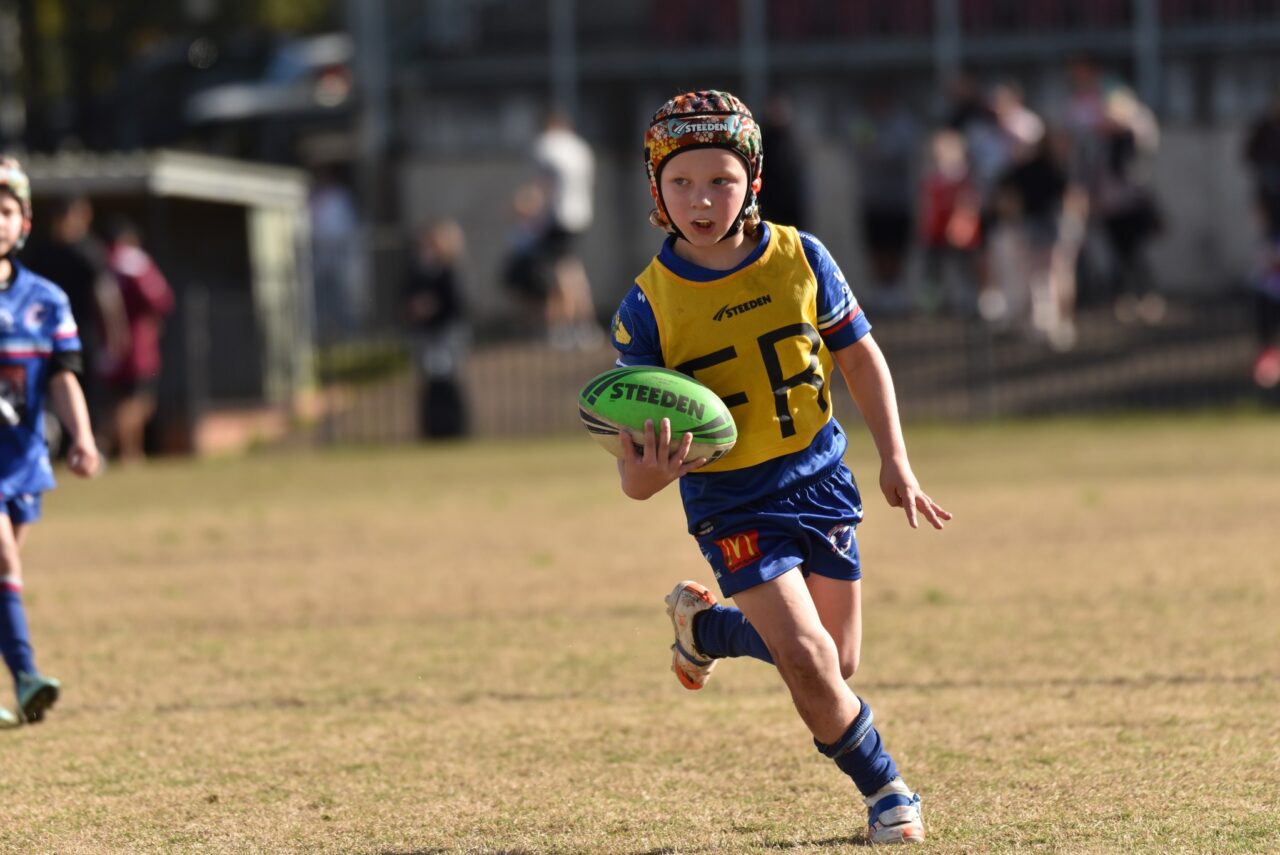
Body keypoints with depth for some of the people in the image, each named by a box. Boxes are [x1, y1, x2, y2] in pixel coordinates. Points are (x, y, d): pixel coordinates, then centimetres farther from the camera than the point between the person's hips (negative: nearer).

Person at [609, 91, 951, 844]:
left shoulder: (799, 258, -8)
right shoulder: (648, 309, -15)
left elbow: (860, 356, 6)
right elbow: (636, 465, -14)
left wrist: (895, 462, 0)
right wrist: (648, 473, -38)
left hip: (820, 479, 4)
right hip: (733, 503, -4)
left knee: (837, 662, 12)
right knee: (808, 660, -16)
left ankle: (702, 623, 40)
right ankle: (885, 791, 10)